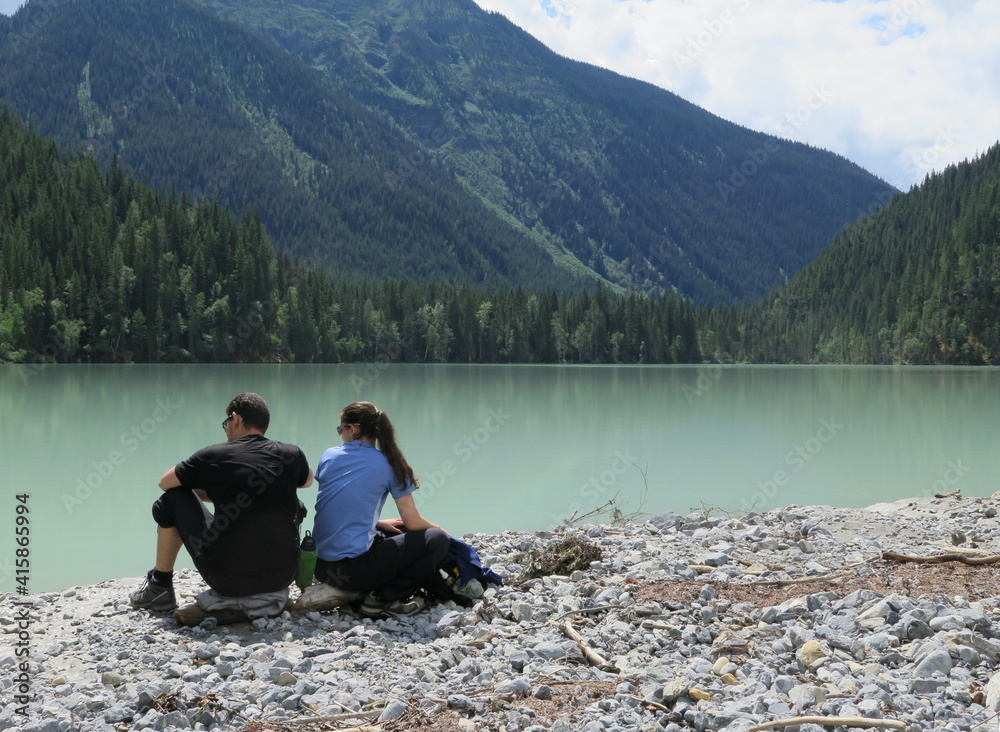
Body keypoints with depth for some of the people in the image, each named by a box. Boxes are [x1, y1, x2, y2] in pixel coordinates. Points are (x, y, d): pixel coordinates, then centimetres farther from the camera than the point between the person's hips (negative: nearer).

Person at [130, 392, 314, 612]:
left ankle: (160, 587, 25)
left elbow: (164, 483, 13)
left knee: (172, 500, 15)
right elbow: (308, 480, 26)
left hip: (229, 581, -2)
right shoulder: (292, 455, 1)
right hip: (283, 577, 3)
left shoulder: (213, 456, -5)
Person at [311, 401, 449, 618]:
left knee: (384, 534, 32)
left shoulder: (329, 456, 7)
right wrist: (438, 529, 18)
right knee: (437, 540, 3)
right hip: (354, 569, -6)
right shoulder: (389, 464, -5)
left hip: (320, 566, 6)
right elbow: (412, 522, -3)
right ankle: (384, 599, -7)